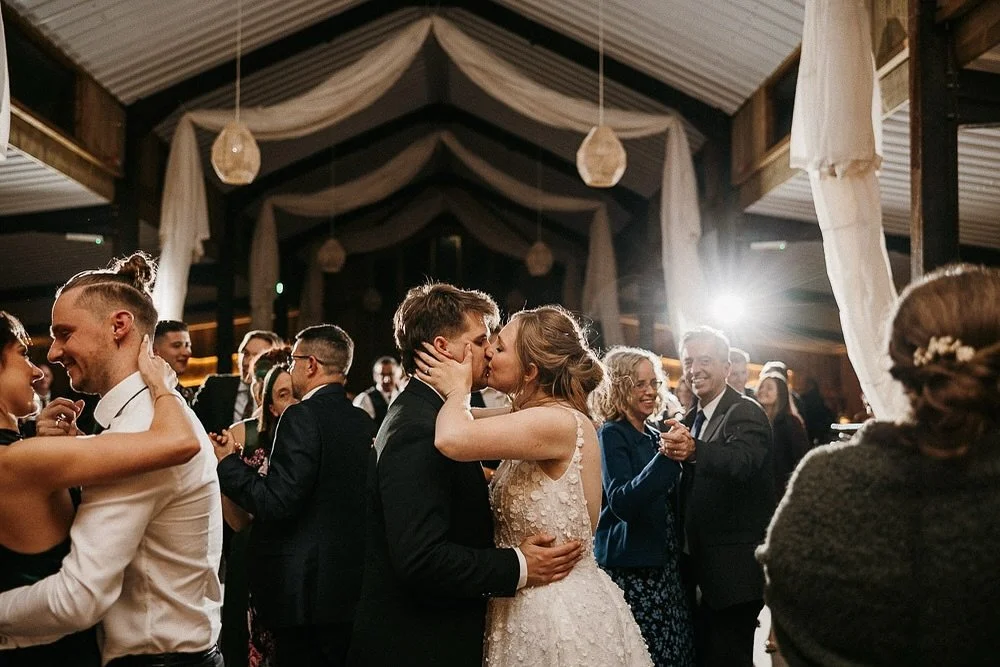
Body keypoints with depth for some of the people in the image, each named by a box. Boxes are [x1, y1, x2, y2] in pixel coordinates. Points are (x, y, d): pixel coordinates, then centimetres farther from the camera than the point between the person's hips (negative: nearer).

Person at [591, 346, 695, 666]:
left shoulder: (654, 436, 12)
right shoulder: (611, 435, -8)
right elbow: (621, 503, -23)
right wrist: (666, 457, -29)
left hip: (663, 565, 7)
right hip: (631, 570, -7)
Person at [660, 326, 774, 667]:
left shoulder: (746, 412, -12)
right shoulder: (690, 420, 13)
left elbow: (741, 461, -34)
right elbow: (690, 491, 11)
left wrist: (693, 450, -50)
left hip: (733, 572, -8)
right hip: (697, 569, 8)